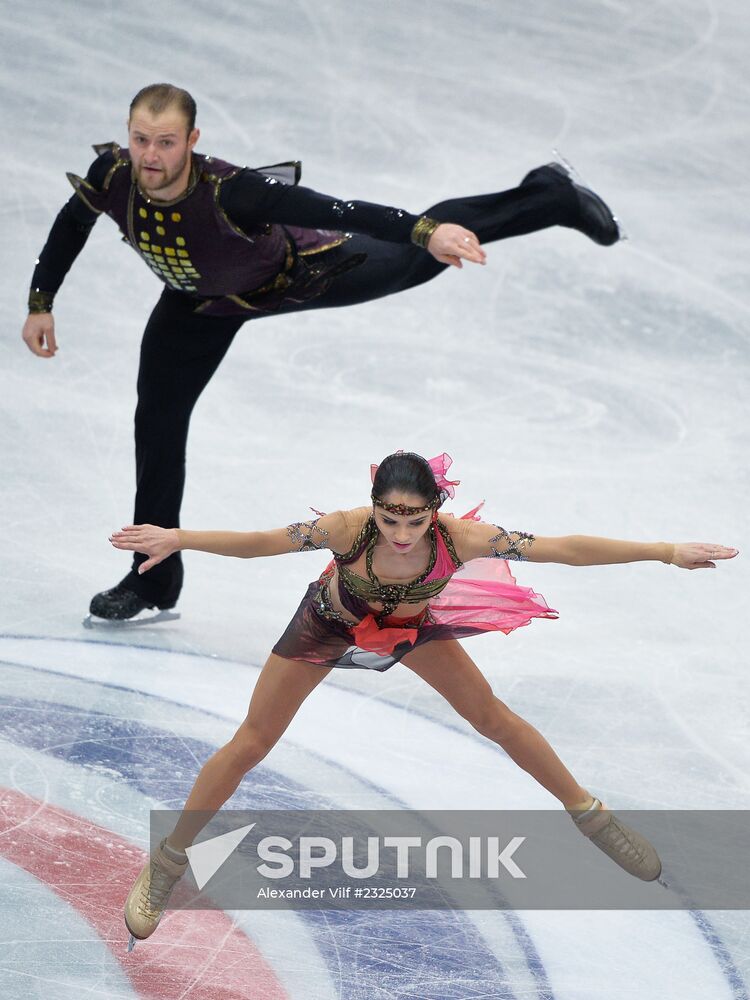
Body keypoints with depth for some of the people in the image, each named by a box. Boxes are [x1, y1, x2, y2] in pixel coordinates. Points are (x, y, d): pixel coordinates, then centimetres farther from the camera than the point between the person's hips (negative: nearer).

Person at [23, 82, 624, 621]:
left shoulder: (229, 193, -45)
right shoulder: (112, 175, -31)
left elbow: (337, 211, -53)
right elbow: (72, 224, -7)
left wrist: (427, 230, -65)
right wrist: (41, 303, -2)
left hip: (299, 275, -4)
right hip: (203, 303, 4)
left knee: (421, 251, 5)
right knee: (158, 420, 4)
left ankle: (551, 197, 29)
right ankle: (155, 577, 22)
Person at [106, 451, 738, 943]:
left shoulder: (460, 538, -38)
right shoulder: (348, 530, -42)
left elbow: (565, 549, -35)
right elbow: (255, 543, -37)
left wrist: (666, 552, -35)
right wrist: (177, 539, -49)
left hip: (411, 628, 2)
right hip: (330, 624, -2)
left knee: (494, 718, 9)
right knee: (251, 743, 3)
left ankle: (587, 813, 32)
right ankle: (168, 863, 19)